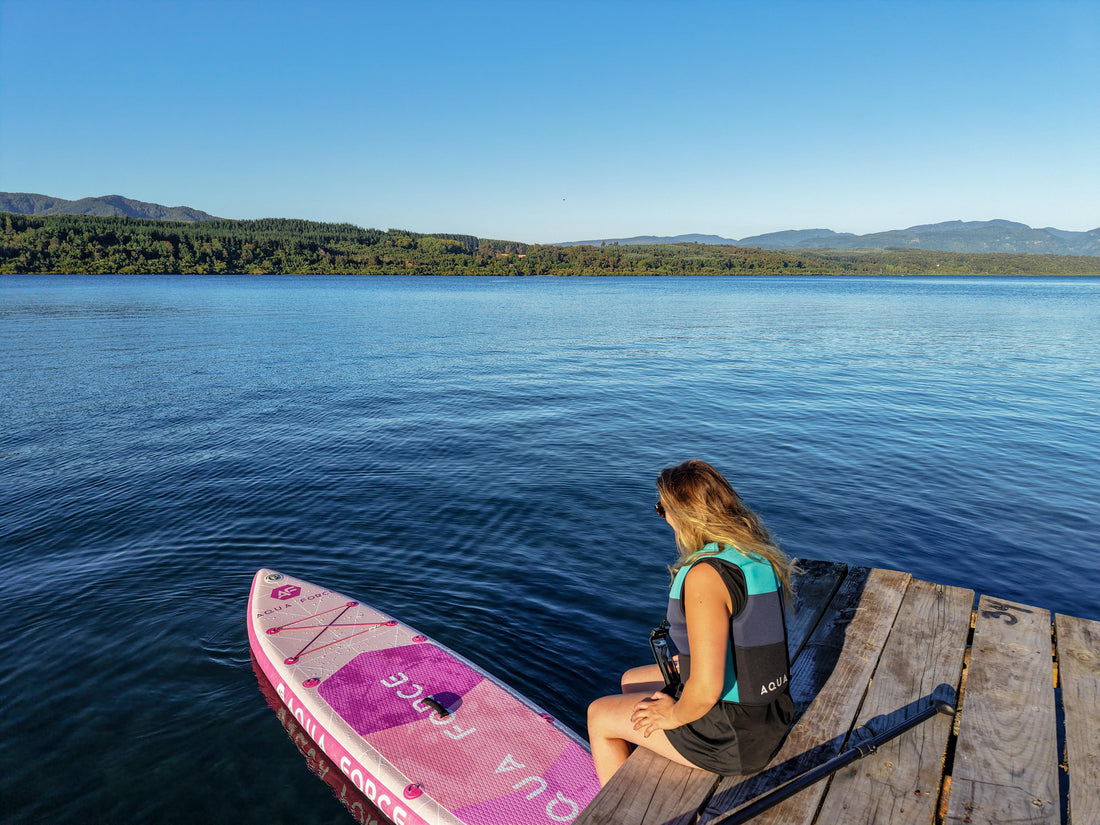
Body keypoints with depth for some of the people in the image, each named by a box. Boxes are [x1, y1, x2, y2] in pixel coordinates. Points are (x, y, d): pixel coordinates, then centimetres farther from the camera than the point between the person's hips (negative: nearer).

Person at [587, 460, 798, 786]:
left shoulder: (706, 575, -29)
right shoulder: (761, 553, -1)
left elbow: (705, 690, -30)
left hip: (731, 735, -8)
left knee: (598, 715, 11)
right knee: (631, 681, 26)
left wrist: (674, 715, -11)